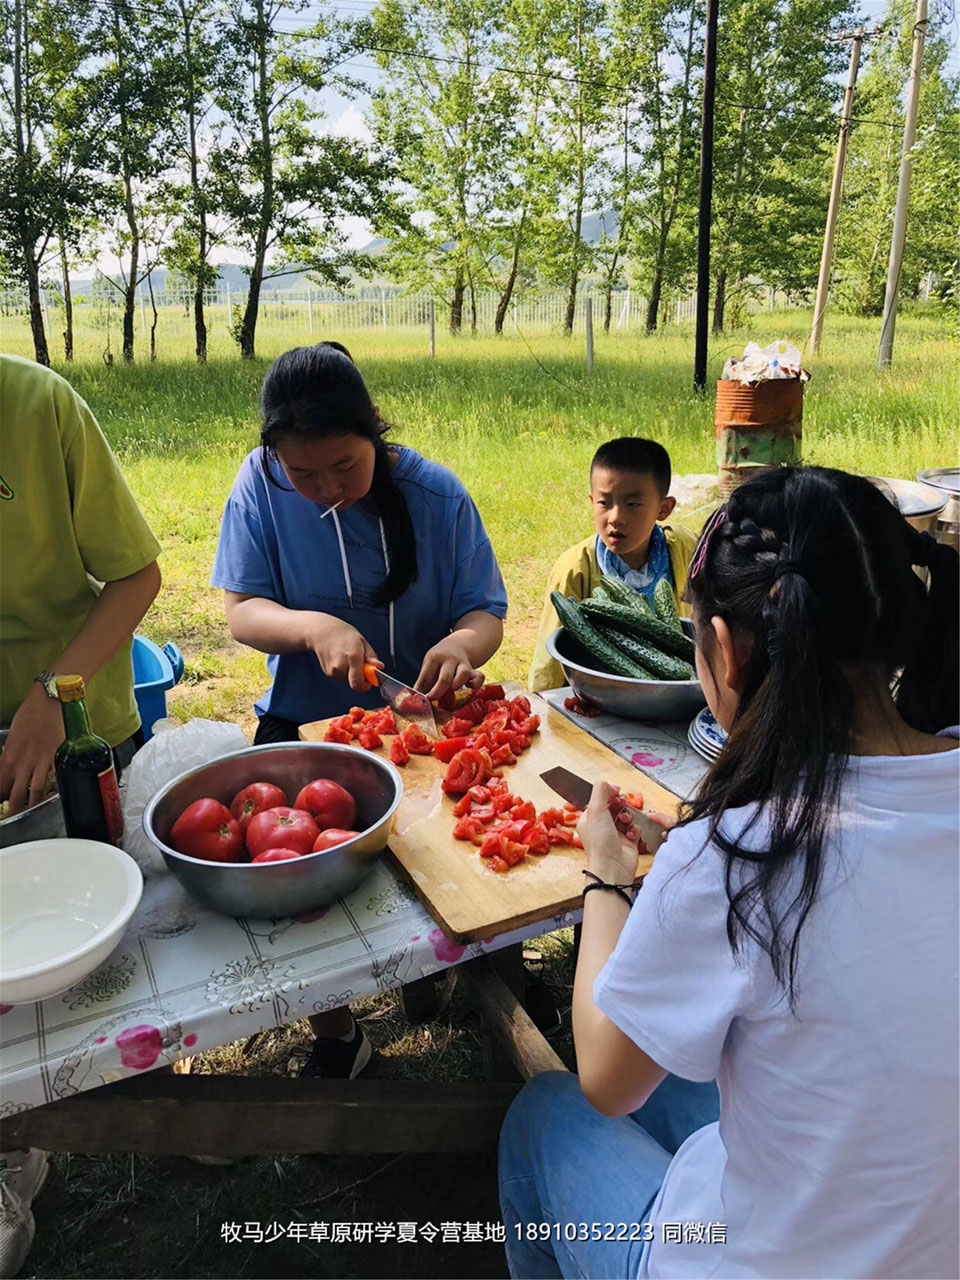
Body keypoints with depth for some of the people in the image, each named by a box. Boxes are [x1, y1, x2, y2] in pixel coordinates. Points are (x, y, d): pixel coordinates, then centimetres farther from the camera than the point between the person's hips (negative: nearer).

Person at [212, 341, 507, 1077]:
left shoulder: (437, 494, -8)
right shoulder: (261, 484, -8)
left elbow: (487, 614, -6)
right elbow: (242, 612, -8)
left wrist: (463, 644, -30)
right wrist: (313, 628, -28)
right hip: (306, 725, 0)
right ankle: (334, 1033, 16)